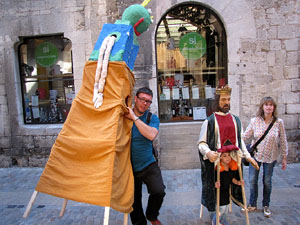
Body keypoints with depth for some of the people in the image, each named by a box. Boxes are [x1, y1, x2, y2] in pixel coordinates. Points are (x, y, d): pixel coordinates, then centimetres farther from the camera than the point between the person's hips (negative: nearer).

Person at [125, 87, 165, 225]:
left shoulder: (153, 118, -2)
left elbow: (151, 135, -23)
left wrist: (135, 118, -22)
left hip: (148, 165, 0)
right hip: (130, 167, 1)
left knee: (159, 191, -19)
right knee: (134, 202, 13)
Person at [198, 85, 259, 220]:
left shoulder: (235, 120, 10)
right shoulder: (210, 121, -4)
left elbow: (240, 140, 20)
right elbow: (202, 143, -4)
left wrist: (247, 156, 15)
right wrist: (208, 153, -23)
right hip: (215, 161, -4)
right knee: (214, 189, 4)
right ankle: (213, 215, 23)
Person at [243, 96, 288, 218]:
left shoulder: (279, 122, -8)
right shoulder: (255, 121, -9)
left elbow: (283, 141, -1)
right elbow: (246, 136, -6)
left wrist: (284, 158, 2)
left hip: (270, 156, 0)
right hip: (255, 154, 1)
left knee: (267, 181, 10)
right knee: (252, 180, 6)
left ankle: (266, 205, 31)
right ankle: (252, 204, 27)